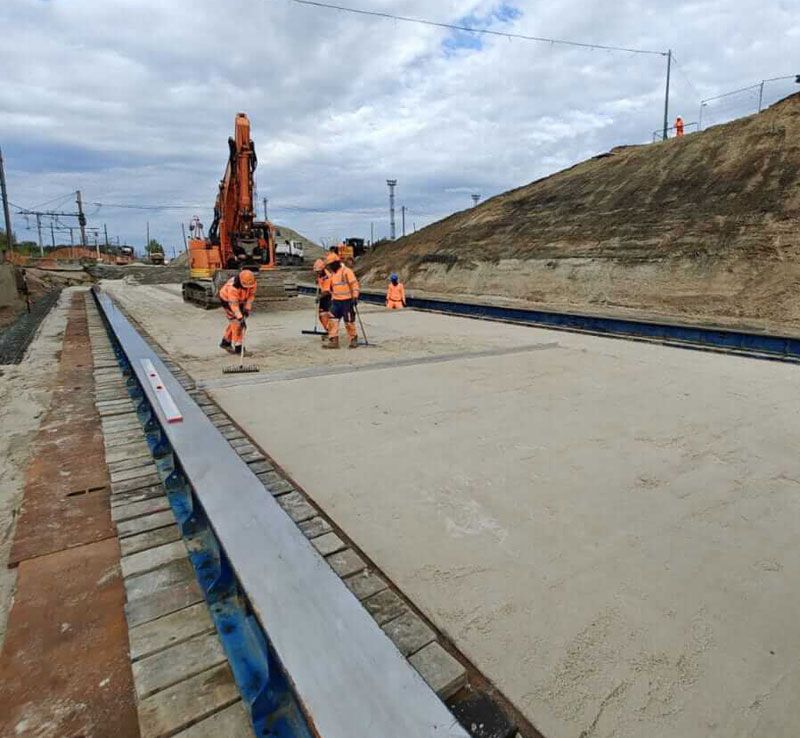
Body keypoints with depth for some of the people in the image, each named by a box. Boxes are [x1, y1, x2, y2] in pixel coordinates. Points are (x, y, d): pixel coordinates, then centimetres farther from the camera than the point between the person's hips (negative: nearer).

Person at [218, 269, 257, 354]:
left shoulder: (252, 282, -24)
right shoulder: (233, 286, -40)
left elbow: (251, 295, -10)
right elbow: (233, 304, -40)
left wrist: (247, 309, -18)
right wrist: (240, 319, -44)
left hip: (240, 300, 6)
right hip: (227, 300, -6)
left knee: (235, 322, 11)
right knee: (236, 322, -12)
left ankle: (225, 342, 26)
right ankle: (238, 347, -7)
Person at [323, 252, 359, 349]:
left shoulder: (346, 271, -12)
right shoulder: (333, 273, 14)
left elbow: (354, 284, -14)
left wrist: (355, 297, -18)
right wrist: (332, 298, 24)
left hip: (347, 301, -7)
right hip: (336, 301, 8)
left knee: (349, 322, 0)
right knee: (332, 320, 0)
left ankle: (353, 340, 16)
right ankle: (333, 341, 3)